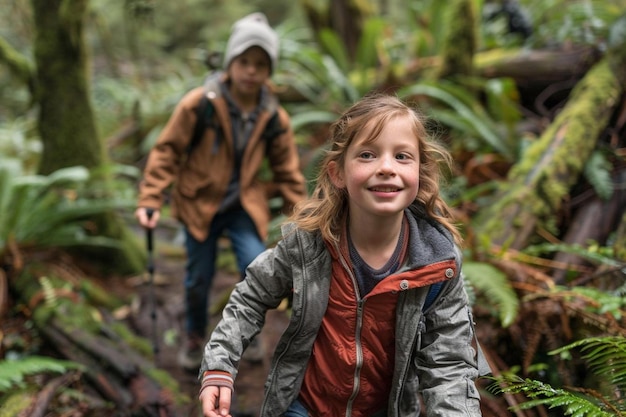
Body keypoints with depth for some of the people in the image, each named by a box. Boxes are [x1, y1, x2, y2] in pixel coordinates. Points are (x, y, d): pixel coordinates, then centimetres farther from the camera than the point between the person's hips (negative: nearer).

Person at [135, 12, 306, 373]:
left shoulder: (274, 117, -6)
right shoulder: (199, 104, -15)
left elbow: (288, 171, 5)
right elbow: (167, 150, -9)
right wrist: (150, 200, -13)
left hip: (245, 206, 1)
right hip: (201, 204, -1)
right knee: (199, 279, 9)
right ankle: (195, 337, 37)